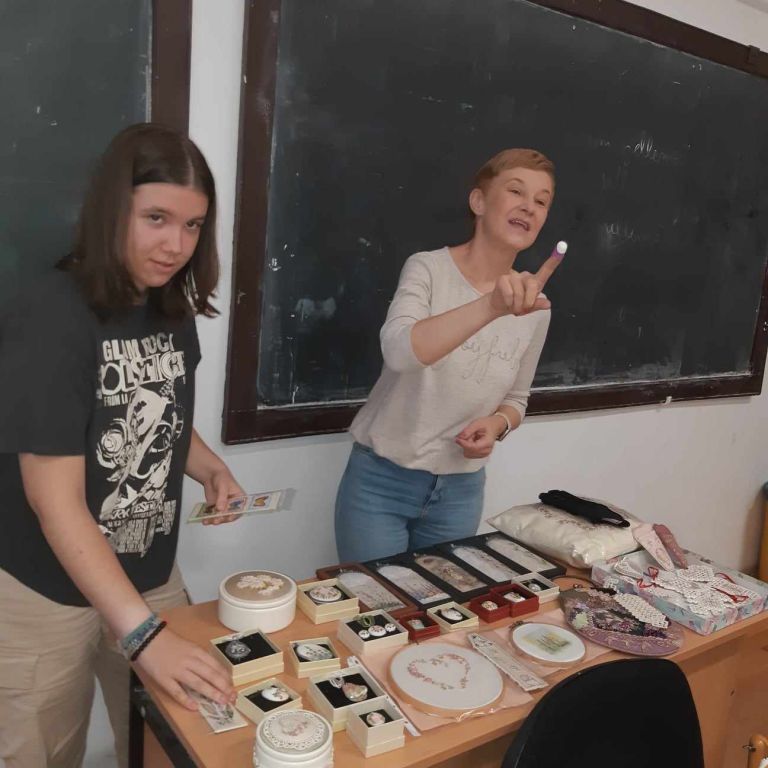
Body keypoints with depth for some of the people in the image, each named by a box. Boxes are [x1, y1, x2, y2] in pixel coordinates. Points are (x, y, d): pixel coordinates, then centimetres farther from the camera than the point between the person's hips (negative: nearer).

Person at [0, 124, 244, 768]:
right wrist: (143, 633, -30)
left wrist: (212, 470, -6)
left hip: (150, 575, 6)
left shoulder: (173, 310, -2)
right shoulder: (53, 318, -22)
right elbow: (55, 500, -25)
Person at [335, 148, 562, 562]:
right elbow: (398, 350, -34)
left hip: (460, 491, 4)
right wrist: (491, 305, -46)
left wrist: (497, 425, -11)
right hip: (381, 480, -4)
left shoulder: (535, 305, -1)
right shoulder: (428, 268, -14)